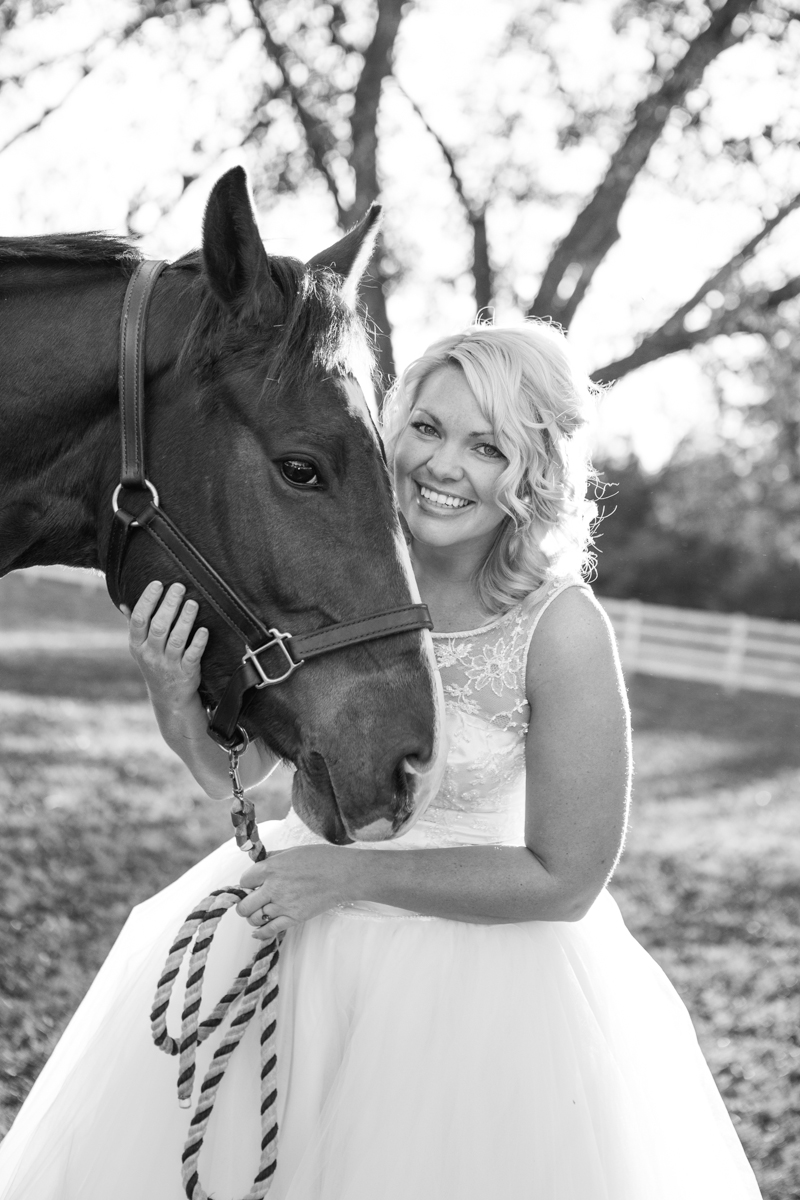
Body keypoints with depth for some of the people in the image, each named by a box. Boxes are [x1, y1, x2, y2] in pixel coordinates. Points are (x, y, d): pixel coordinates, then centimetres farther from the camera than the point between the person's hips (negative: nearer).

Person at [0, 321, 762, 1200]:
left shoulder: (561, 629, -22)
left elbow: (566, 881, -17)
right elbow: (236, 770, -1)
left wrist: (353, 872, -21)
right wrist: (175, 697, -22)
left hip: (479, 957, -4)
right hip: (284, 935, 4)